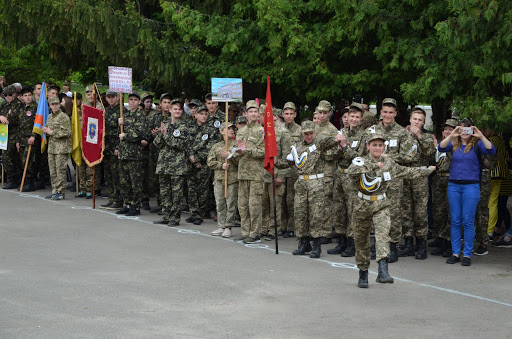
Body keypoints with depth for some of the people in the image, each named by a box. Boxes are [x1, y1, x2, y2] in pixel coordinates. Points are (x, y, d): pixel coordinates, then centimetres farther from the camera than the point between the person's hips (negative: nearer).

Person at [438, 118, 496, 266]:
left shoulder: (477, 144, 2)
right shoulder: (454, 143, 9)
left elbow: (491, 151, -15)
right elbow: (441, 148, -8)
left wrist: (481, 136, -27)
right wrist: (451, 136, -23)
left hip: (471, 186, -3)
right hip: (454, 185, 3)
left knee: (468, 222, -2)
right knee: (455, 221, 6)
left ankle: (467, 254, 5)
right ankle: (455, 253, 12)